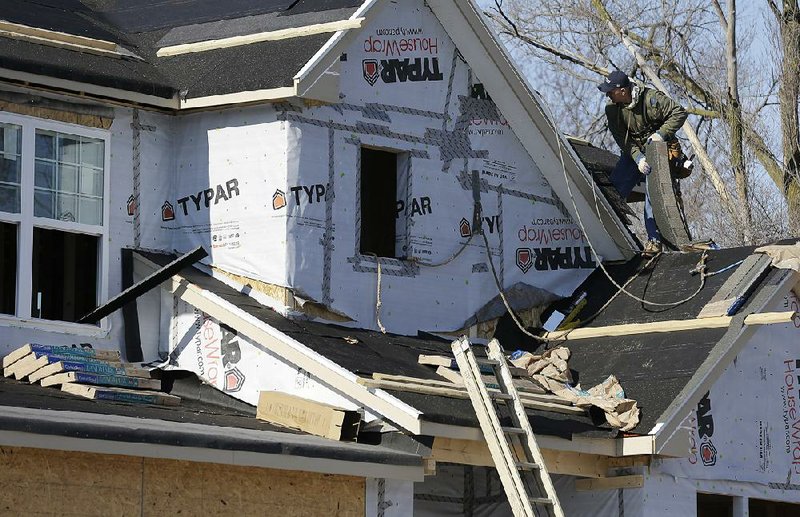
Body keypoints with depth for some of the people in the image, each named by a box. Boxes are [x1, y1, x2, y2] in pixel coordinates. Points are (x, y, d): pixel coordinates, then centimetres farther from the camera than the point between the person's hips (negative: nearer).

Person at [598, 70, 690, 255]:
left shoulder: (651, 99, -21)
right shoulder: (612, 108, -7)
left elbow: (679, 112, -17)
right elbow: (621, 138, -10)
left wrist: (661, 133, -26)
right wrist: (638, 157, -23)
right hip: (633, 153, 5)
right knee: (613, 191, -7)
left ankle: (654, 240, -15)